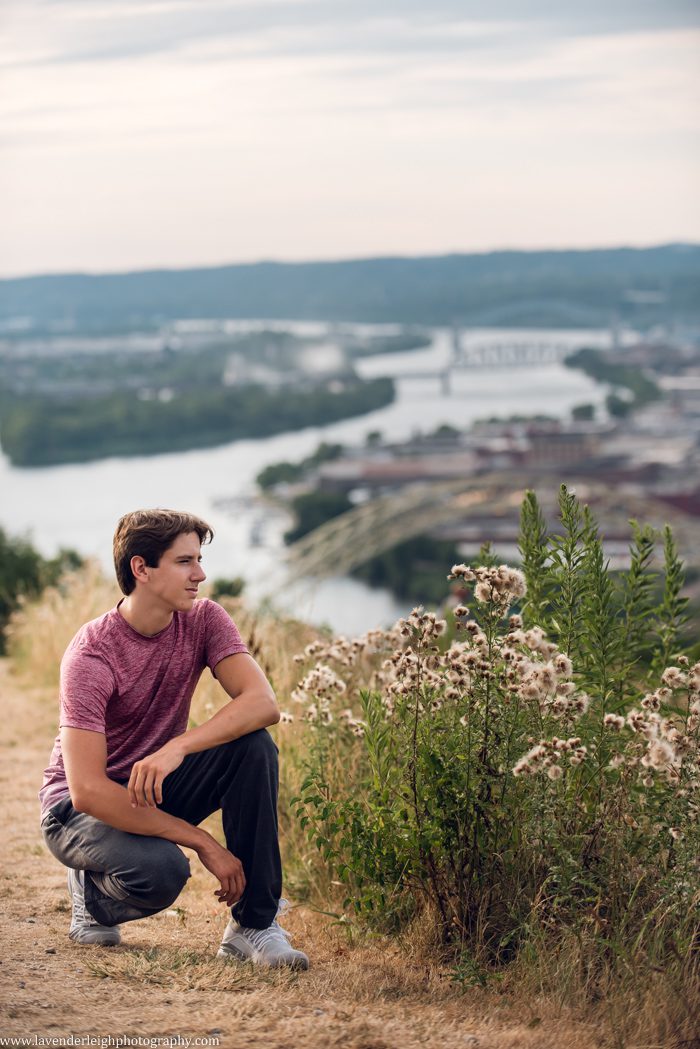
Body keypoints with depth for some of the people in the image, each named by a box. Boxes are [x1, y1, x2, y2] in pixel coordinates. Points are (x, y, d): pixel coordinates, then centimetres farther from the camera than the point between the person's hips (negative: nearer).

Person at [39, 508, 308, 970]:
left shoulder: (204, 620, -10)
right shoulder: (91, 654, -25)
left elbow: (263, 703, -24)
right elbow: (88, 791, -31)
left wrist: (176, 748, -40)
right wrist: (203, 842, -32)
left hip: (157, 790, 5)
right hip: (80, 808, -5)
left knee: (254, 746, -22)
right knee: (162, 869, -36)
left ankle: (254, 925, -15)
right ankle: (91, 890, 2)